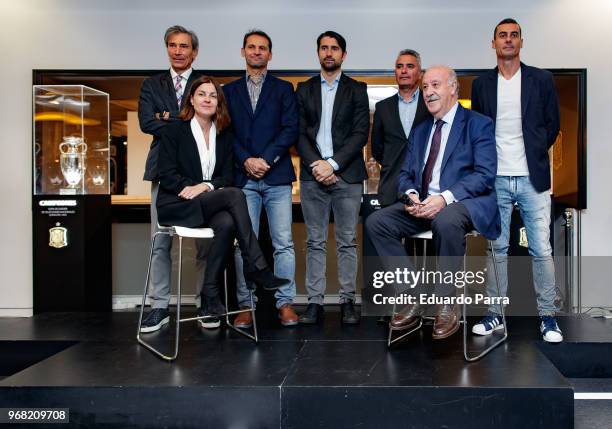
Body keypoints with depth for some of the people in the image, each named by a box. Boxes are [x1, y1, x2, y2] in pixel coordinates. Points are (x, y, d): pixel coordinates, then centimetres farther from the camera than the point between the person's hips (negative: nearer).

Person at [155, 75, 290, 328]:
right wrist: (192, 187, -18)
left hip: (211, 203, 4)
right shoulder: (174, 131, 5)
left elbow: (227, 175, 9)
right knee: (235, 195, -30)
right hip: (176, 206, -4)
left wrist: (206, 186, -11)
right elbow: (166, 174, -3)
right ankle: (256, 268, -26)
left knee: (226, 223, -34)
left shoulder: (224, 135, 16)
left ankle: (210, 297, -25)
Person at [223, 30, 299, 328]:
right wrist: (246, 160, -9)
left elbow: (290, 129, 1)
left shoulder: (283, 89, 12)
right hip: (243, 177, 1)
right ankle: (246, 305, 7)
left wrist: (266, 159, -10)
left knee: (283, 243, -2)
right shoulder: (229, 91, 16)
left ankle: (285, 303, 5)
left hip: (277, 176, -1)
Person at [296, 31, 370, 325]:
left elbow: (360, 133, -2)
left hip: (346, 175, -1)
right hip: (312, 174, 1)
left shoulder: (357, 89, 8)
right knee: (315, 242, 4)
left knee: (347, 241, 3)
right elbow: (299, 133, 5)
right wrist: (314, 165, -10)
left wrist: (333, 164, -12)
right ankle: (315, 301, 9)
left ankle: (347, 301, 10)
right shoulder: (304, 89, 13)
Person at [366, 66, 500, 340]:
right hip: (423, 204, 6)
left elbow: (485, 175, -10)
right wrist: (411, 195, -7)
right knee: (376, 222, -15)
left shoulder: (478, 124, 2)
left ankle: (446, 302, -21)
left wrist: (445, 198, -24)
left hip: (464, 203, -6)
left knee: (446, 221, -39)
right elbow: (405, 174, 18)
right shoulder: (419, 131, 21)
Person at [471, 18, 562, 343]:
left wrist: (534, 155, 7)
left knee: (541, 250, 0)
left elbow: (552, 125, 10)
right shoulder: (481, 84, 8)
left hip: (532, 178, -1)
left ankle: (547, 316, 10)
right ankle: (495, 313, 14)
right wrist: (486, 163, 6)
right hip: (495, 179, 1)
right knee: (497, 249, 6)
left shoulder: (542, 80, 5)